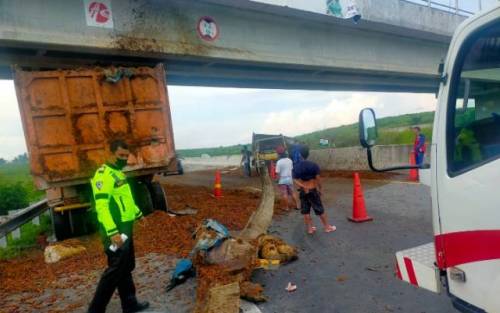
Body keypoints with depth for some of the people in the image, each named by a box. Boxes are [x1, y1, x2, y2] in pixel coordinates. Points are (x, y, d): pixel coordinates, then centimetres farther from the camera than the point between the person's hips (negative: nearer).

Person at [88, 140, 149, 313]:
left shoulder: (119, 173, 15)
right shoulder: (103, 175, -17)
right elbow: (101, 206, -25)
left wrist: (139, 214, 30)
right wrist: (112, 232, -30)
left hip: (125, 227, 10)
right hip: (115, 230, -10)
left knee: (127, 267, 16)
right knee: (115, 269, -4)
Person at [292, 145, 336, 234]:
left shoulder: (297, 167, -4)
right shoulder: (313, 165, -12)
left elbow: (295, 180, -10)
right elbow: (318, 179, -12)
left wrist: (303, 187, -12)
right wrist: (320, 188, 0)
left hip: (303, 191, 3)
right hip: (313, 190, -3)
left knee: (306, 211, 11)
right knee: (320, 210, 9)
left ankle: (310, 229, 19)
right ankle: (327, 227, 21)